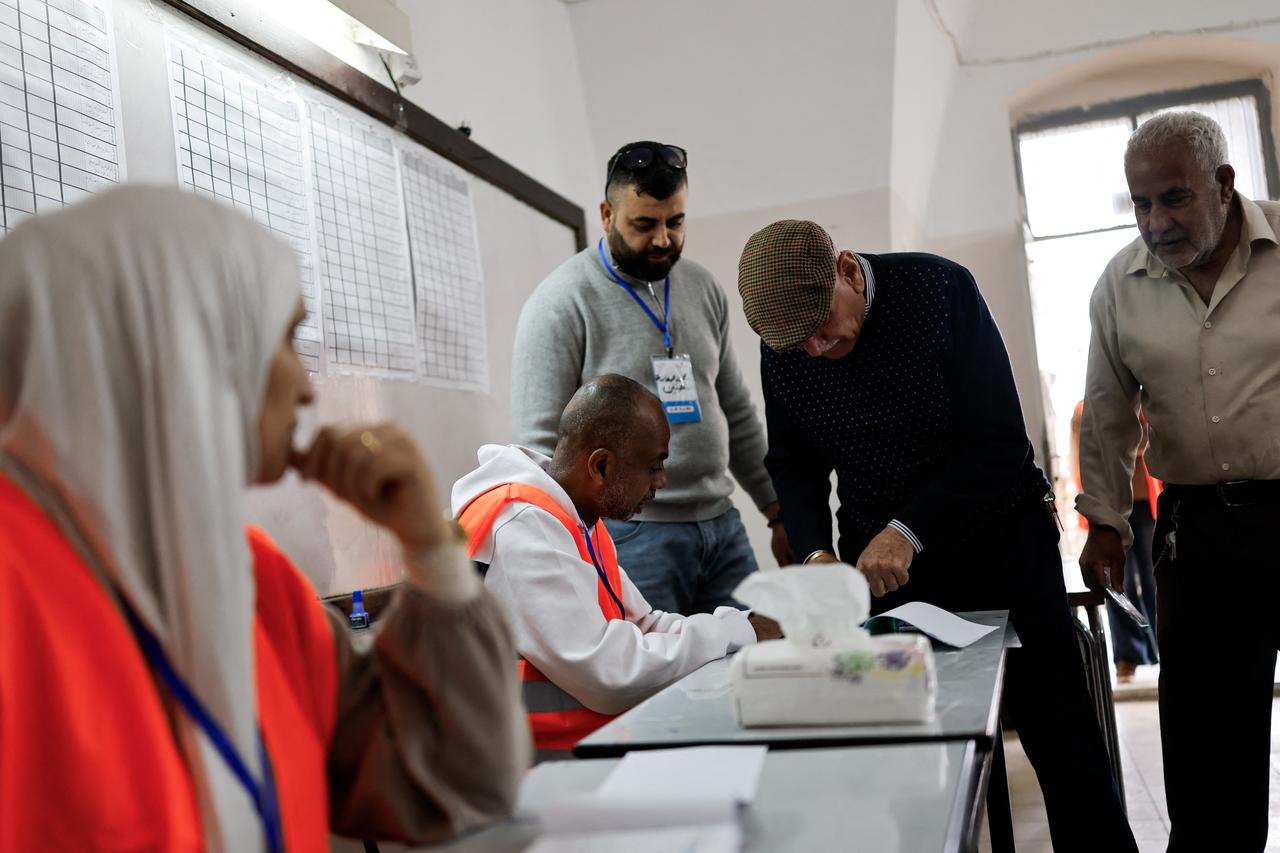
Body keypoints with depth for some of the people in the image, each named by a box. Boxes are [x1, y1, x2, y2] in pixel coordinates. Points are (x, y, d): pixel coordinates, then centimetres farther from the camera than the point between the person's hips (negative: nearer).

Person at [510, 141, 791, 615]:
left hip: (721, 525, 6)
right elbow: (538, 445, -11)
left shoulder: (703, 289, 12)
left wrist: (778, 512, 17)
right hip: (631, 535, -6)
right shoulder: (561, 303, -8)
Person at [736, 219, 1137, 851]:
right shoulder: (781, 351, -6)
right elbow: (792, 465, 7)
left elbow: (999, 441, -20)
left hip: (998, 541, -2)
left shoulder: (940, 289, -17)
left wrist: (909, 532, -26)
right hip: (881, 561, 3)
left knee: (1061, 740, 3)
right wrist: (816, 551, -10)